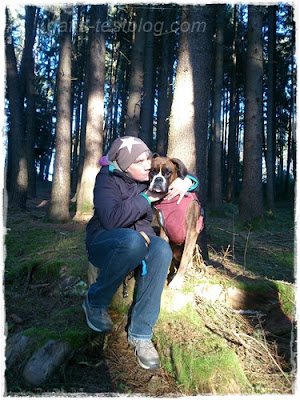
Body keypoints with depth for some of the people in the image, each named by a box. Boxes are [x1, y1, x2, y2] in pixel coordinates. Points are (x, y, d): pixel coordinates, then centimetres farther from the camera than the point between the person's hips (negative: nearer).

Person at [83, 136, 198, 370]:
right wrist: (146, 198, -22)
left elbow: (185, 178, 16)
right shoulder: (108, 179, -12)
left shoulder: (150, 177, 2)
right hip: (104, 243, -4)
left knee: (161, 249, -32)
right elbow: (111, 220, -27)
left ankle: (141, 334, -24)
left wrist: (186, 182, -8)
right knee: (133, 240, -40)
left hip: (140, 239, 4)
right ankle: (95, 303, -14)